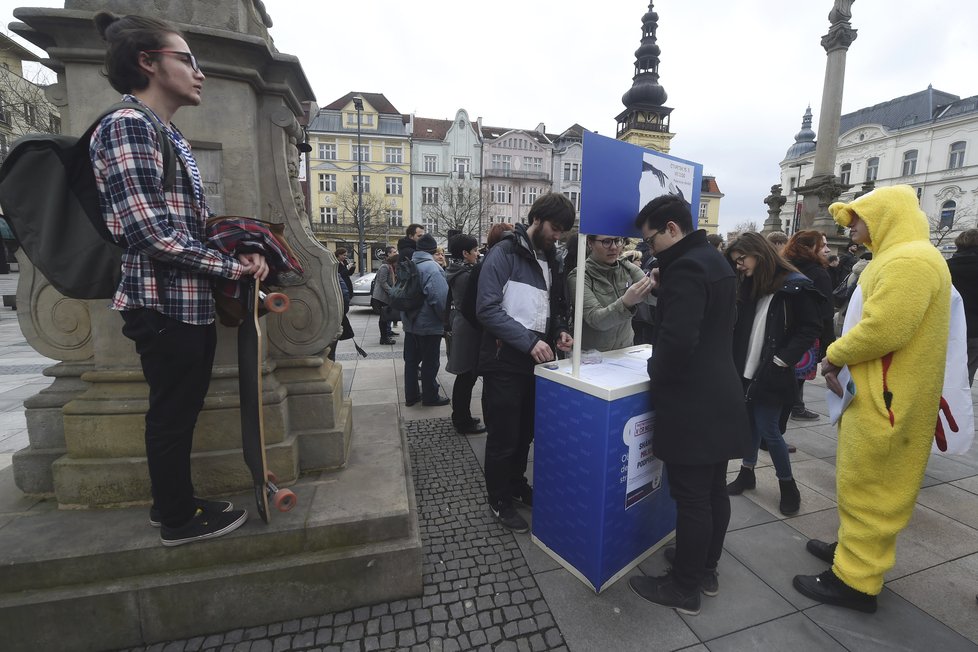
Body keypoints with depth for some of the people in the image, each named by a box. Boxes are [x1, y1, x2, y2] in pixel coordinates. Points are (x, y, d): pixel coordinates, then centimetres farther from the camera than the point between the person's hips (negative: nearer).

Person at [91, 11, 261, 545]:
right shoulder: (126, 125, -11)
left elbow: (199, 221, 16)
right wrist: (231, 267, -13)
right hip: (164, 304, -9)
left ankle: (173, 502, 35)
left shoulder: (172, 136, 18)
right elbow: (154, 232, -21)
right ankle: (180, 519, 23)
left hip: (192, 302, 9)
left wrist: (242, 253, 0)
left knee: (180, 410, 18)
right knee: (172, 414, 4)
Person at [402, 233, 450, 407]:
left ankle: (411, 395, 25)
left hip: (410, 323, 8)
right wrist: (446, 319, -10)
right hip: (429, 324, -8)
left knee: (411, 360, 15)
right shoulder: (432, 267, -19)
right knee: (430, 362, 6)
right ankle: (430, 396, 17)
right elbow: (440, 298, -26)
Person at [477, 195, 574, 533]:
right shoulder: (504, 253, -11)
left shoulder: (551, 259, 12)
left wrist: (560, 331, 0)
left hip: (536, 360, 7)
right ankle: (499, 500, 26)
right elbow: (487, 308, -20)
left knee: (526, 431, 19)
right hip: (505, 361, -7)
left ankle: (517, 483, 40)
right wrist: (529, 341, -24)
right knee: (503, 436, 6)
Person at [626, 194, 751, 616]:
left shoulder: (686, 267, -19)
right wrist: (665, 288, 9)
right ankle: (706, 569, 36)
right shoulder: (714, 261, 13)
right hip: (720, 395, 11)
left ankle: (684, 588, 20)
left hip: (693, 403, -10)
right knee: (714, 491, 19)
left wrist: (655, 374, -11)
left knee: (691, 499, 3)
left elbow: (677, 339, -28)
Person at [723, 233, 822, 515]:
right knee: (749, 425, 14)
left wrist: (783, 359, -15)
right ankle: (747, 473, 29)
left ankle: (788, 486, 21)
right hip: (745, 370, 6)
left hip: (770, 374, -6)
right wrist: (735, 361, 4)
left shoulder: (795, 286, -9)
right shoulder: (748, 285, 12)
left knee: (769, 431, 1)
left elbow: (811, 328, -10)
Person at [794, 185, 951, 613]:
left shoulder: (910, 260, -19)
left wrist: (834, 355, -10)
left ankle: (856, 580, 14)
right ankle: (856, 547, 36)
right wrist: (841, 360, 6)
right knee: (865, 482, 20)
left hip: (886, 399, -10)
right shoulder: (898, 258, 16)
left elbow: (881, 330, -26)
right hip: (877, 393, 10)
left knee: (868, 487, 1)